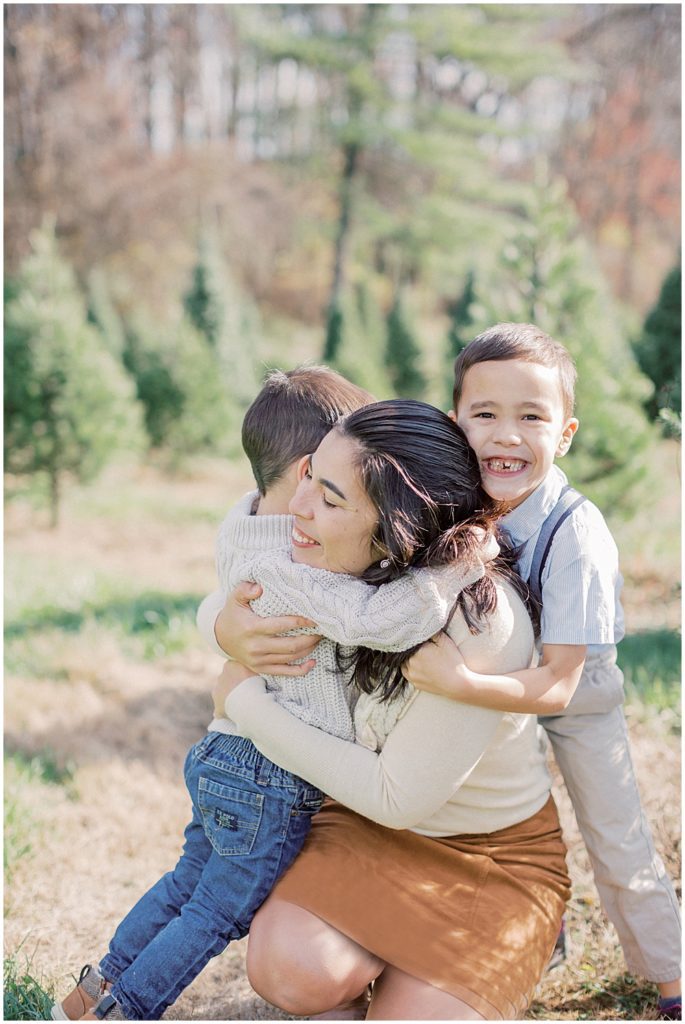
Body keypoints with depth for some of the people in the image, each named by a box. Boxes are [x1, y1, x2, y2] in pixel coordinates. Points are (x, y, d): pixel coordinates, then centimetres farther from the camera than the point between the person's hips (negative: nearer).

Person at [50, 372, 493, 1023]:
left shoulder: (245, 524, -1)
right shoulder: (288, 572, -30)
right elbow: (378, 620, -40)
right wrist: (462, 563, -31)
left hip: (223, 753, 9)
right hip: (274, 782, -9)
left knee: (189, 881, 27)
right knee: (218, 913, 13)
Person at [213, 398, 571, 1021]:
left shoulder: (480, 623, -32)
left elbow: (397, 798, -24)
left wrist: (248, 700, -20)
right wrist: (230, 629, -18)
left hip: (495, 858, -3)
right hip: (371, 828, 4)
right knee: (289, 969, -23)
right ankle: (380, 954, 9)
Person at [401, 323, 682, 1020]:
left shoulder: (577, 537, -37)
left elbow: (556, 685, -36)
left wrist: (460, 682, -50)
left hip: (576, 692, -4)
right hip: (497, 676, 4)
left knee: (617, 847, 9)